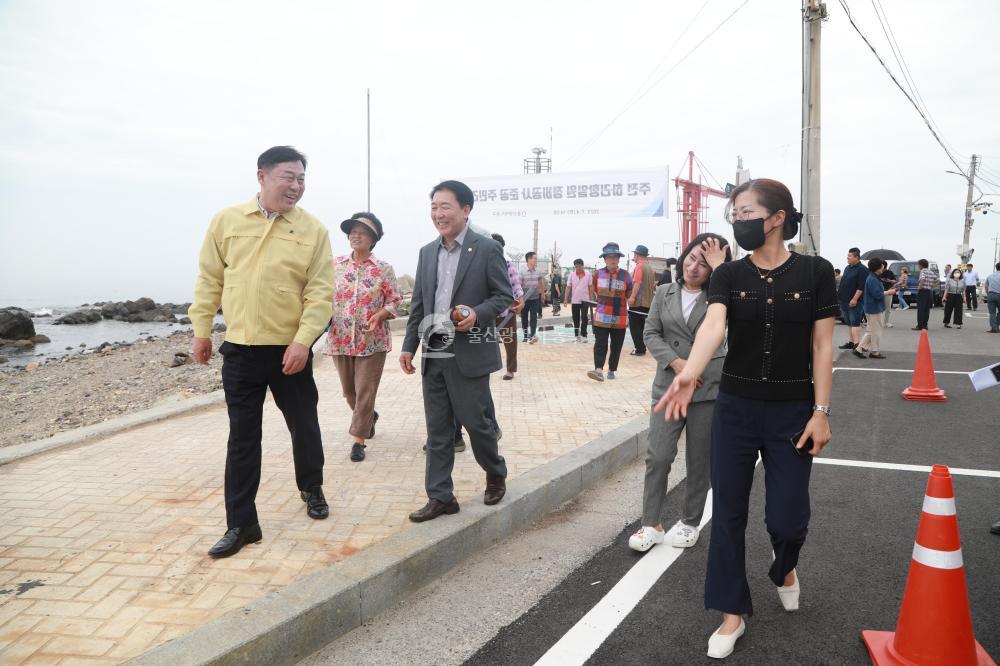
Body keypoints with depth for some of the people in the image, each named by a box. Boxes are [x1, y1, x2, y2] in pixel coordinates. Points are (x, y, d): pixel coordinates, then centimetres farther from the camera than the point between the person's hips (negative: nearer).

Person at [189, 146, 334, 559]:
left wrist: (302, 341, -16)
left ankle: (312, 489, 41)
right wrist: (201, 329, 7)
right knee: (242, 438, 7)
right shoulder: (226, 221, 2)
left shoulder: (313, 230, -3)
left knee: (304, 426, 14)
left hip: (291, 350, -1)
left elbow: (320, 293, -6)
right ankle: (241, 524, 17)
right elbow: (210, 279, 8)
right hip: (240, 349, 1)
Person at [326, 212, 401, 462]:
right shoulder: (336, 265, 3)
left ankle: (359, 440, 10)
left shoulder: (384, 269, -4)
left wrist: (379, 316, -18)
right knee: (349, 390, 16)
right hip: (340, 338, 4)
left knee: (365, 391, -2)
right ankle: (369, 416, 45)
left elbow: (394, 300, -2)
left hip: (372, 340, -3)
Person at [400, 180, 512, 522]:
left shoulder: (487, 249, -5)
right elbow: (418, 304, 14)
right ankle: (440, 497, 16)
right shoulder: (427, 252, 11)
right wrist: (409, 346, 10)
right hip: (433, 353, 5)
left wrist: (477, 314, -21)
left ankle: (496, 474, 31)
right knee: (437, 429, 8)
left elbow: (505, 296, -4)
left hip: (468, 353, -5)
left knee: (475, 421, 5)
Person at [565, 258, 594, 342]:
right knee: (576, 319, 7)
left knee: (584, 318, -6)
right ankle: (577, 335, 18)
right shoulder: (572, 274, -2)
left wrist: (591, 298, 3)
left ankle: (583, 335, -1)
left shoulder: (588, 274, -2)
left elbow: (590, 287, 4)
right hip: (574, 300, 1)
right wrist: (566, 299, -6)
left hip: (585, 300, -1)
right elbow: (568, 287, -1)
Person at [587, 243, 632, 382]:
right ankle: (599, 370, -19)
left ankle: (612, 371, 20)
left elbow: (629, 294, 9)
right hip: (601, 316, 0)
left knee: (616, 346, 8)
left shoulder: (625, 275, -5)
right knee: (600, 344, -10)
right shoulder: (598, 273, -1)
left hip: (620, 318, 0)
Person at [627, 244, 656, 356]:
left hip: (638, 301, -8)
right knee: (641, 326, 16)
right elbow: (653, 285, 18)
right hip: (647, 302, 8)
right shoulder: (650, 267, 12)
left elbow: (637, 283, -22)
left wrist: (632, 297, -25)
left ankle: (639, 349, -5)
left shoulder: (639, 266, -11)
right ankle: (642, 348, 19)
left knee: (634, 326, -3)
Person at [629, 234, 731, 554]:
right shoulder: (664, 293, 6)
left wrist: (719, 266, -17)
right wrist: (676, 362, -11)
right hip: (669, 386, 1)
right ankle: (651, 524, 9)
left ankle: (690, 522, 24)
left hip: (709, 388, -1)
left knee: (700, 460, 8)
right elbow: (651, 334, 4)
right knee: (658, 456, -3)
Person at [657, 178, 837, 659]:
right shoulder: (728, 275, -3)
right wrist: (689, 375, -40)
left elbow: (822, 346, -4)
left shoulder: (814, 272, -5)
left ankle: (784, 568, 40)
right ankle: (733, 613, 23)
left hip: (792, 412, -1)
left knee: (787, 518, 3)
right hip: (735, 408, 2)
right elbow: (713, 325, -21)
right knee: (728, 512, 6)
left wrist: (821, 412, -8)